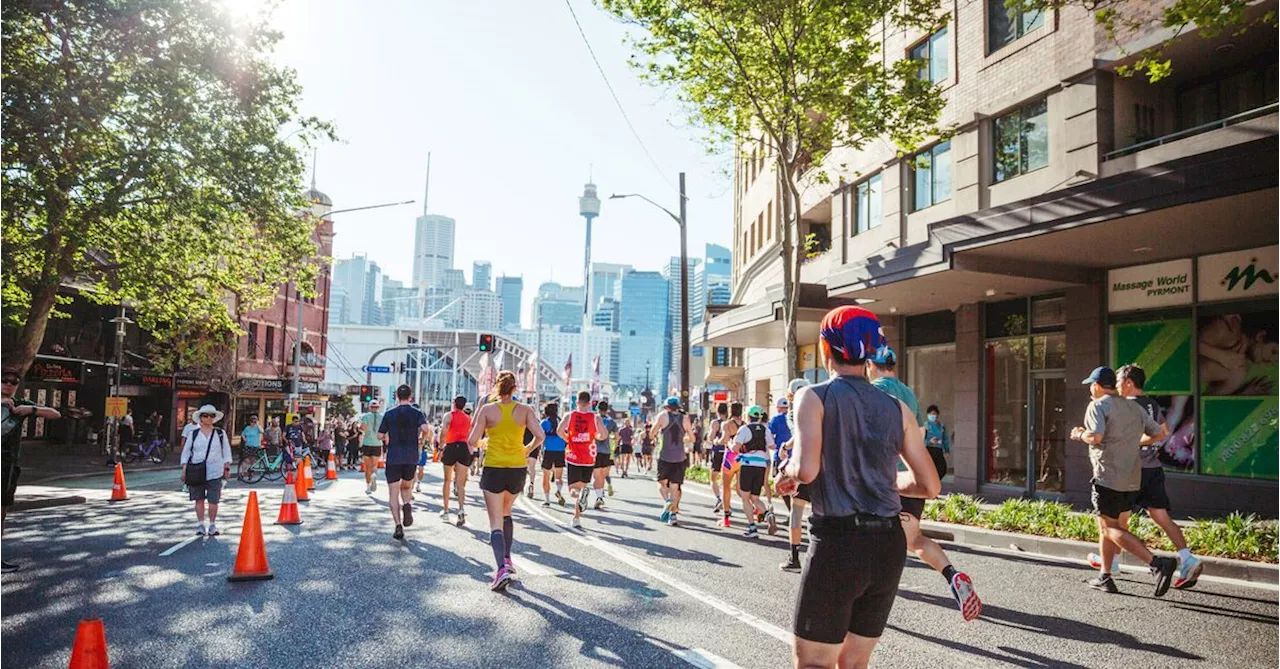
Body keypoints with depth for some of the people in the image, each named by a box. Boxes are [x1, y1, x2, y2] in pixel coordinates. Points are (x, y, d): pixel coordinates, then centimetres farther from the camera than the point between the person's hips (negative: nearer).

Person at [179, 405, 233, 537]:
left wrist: (227, 468, 4)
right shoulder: (193, 434, 6)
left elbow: (226, 453, 10)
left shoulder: (220, 434, 6)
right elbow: (185, 453, 7)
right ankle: (200, 525, 17)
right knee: (199, 500, 6)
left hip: (215, 473, -1)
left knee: (213, 501, -1)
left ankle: (212, 525, 12)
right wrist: (184, 471, 1)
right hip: (196, 472, 1)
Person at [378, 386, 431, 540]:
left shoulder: (389, 414, 4)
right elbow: (425, 429, -17)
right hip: (411, 457, 1)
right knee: (407, 487, 21)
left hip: (393, 457, -1)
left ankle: (398, 526, -7)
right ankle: (407, 504, -10)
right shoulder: (417, 413, 1)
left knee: (393, 493, 3)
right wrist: (422, 439, 3)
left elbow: (380, 435, 4)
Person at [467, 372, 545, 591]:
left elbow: (472, 441, -7)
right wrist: (527, 449, 9)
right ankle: (507, 559, 25)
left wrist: (479, 443, 16)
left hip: (494, 468, -3)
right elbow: (540, 436, -10)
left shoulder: (487, 410, -4)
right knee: (506, 513, 26)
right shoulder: (525, 410, 0)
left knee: (496, 522, 0)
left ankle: (502, 569, -16)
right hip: (518, 468, 3)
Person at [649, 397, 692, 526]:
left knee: (662, 482, 12)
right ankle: (673, 514, 4)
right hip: (680, 457, 2)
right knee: (675, 486, 8)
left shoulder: (663, 416, -1)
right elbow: (692, 438, 12)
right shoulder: (685, 418, 5)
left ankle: (667, 501, -16)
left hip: (665, 456, -2)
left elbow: (652, 433, 5)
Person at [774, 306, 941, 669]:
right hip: (889, 544, 6)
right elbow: (929, 486, 7)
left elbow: (807, 470, -20)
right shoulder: (897, 408, 8)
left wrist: (788, 470, 2)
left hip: (838, 543, -5)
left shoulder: (814, 397, -6)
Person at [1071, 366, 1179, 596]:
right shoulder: (1135, 407, 13)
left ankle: (1158, 563, -18)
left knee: (1111, 529, -4)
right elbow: (1159, 432, 12)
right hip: (1133, 480, 8)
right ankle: (1105, 577, 20)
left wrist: (1080, 434, -3)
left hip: (1108, 478, -8)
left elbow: (1096, 437, -23)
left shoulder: (1098, 405, -8)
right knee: (1106, 527, 16)